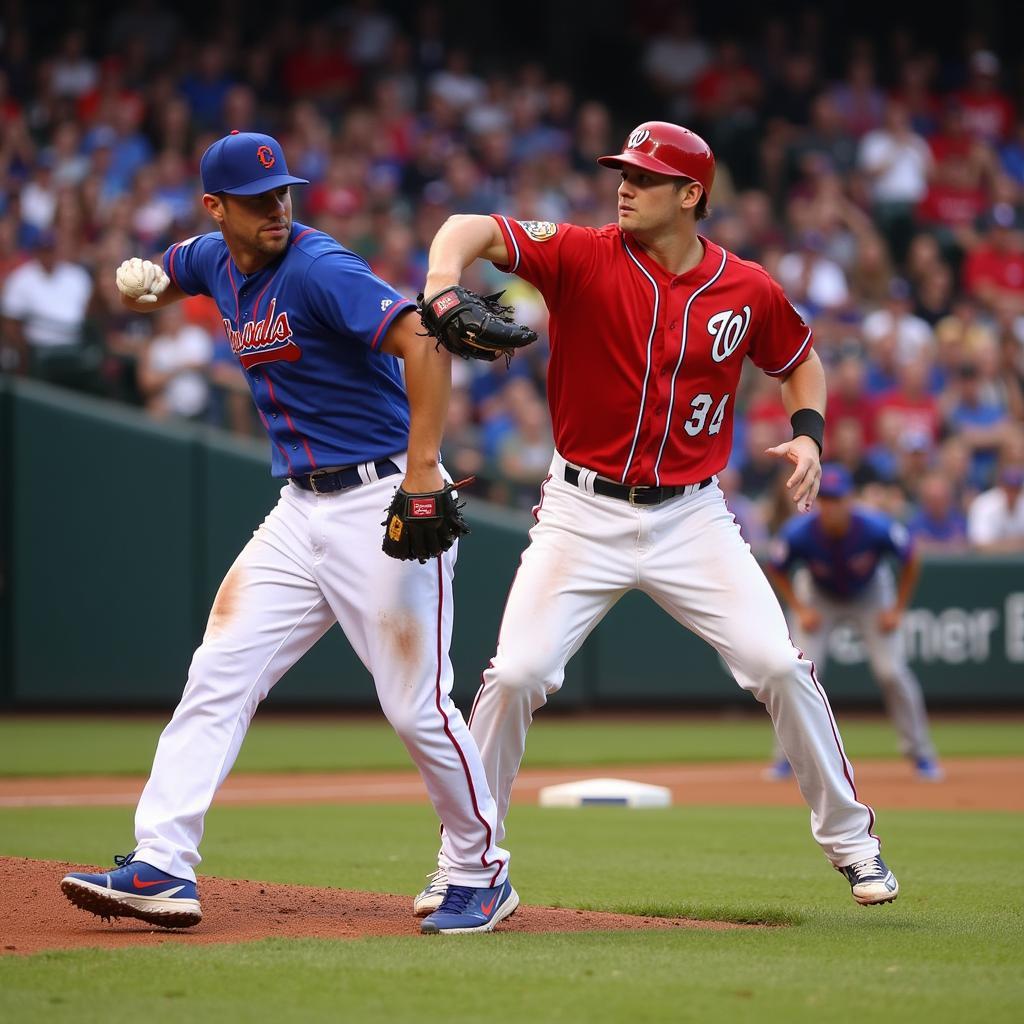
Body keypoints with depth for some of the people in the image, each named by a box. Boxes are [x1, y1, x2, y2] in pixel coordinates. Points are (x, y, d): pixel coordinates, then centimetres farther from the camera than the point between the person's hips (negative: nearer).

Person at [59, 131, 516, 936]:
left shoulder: (318, 269, -17)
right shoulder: (215, 261, 8)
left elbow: (422, 342, -27)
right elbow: (163, 278, 31)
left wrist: (423, 471, -32)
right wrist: (142, 284, 6)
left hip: (379, 501, -8)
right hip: (301, 508, 8)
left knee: (416, 705, -5)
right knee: (219, 675, -1)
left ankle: (483, 874, 12)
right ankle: (162, 868, -3)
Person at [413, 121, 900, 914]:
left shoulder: (749, 291, -1)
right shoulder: (584, 258, -8)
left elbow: (801, 361, 17)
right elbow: (476, 231, -22)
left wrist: (808, 432, -2)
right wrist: (445, 273, -44)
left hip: (691, 517, 1)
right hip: (583, 513, -1)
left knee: (779, 665, -7)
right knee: (516, 674, -10)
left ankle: (851, 839, 13)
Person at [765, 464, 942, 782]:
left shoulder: (876, 528, -34)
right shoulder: (799, 533, -31)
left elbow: (911, 562, -15)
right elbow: (776, 571, -9)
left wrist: (897, 610, -15)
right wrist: (800, 609, -17)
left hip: (870, 595, -1)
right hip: (819, 597, 1)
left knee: (892, 670, -10)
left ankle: (920, 754, 6)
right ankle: (787, 756, 3)